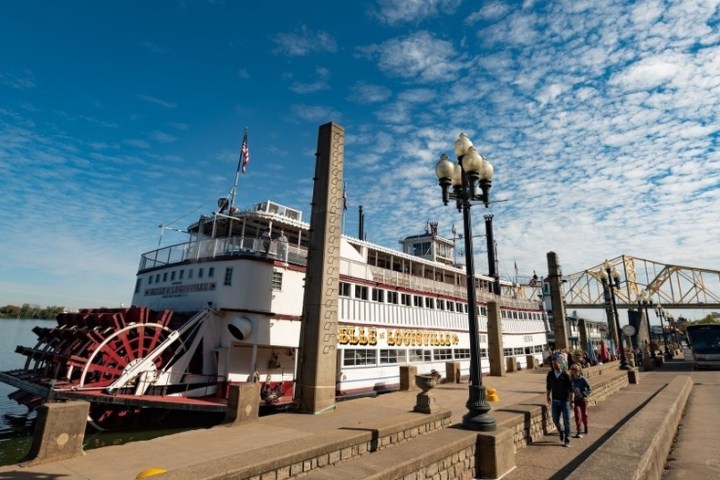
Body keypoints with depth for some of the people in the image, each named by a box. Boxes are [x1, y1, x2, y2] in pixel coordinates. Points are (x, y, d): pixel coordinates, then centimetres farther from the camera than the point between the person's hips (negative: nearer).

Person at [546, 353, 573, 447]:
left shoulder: (566, 375, -14)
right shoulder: (550, 374, -3)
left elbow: (570, 389, -9)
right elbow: (548, 386, 9)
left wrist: (571, 400, -11)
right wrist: (548, 396, 12)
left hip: (565, 400, -3)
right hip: (555, 400, 3)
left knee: (566, 421, 5)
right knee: (555, 419, 7)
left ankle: (567, 440, 18)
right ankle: (561, 431, 37)